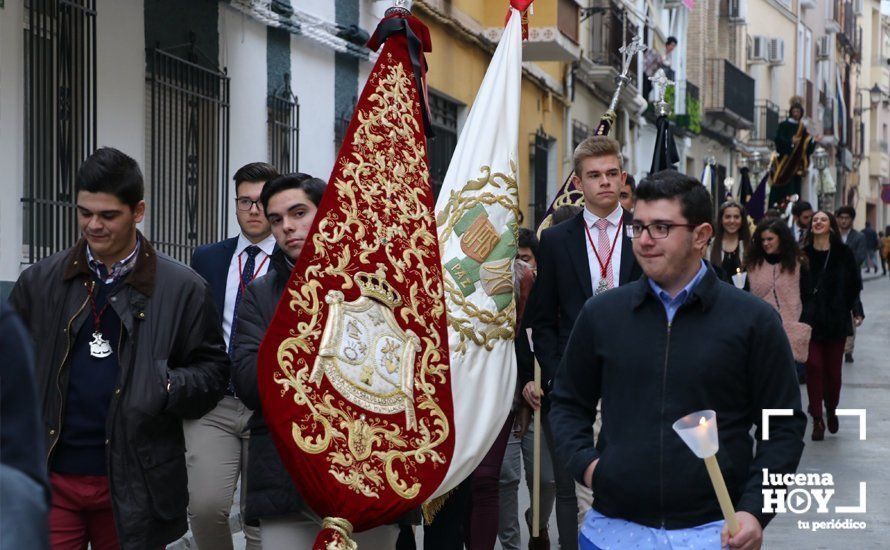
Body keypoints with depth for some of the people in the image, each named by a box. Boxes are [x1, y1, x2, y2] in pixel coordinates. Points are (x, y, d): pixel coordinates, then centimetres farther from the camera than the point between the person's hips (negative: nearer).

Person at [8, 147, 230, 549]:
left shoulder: (182, 289, 0)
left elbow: (212, 369, 5)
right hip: (50, 479, 1)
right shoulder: (40, 282, 8)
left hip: (132, 484, -1)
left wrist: (169, 388, -16)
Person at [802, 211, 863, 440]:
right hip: (810, 320, 0)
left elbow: (854, 285, 3)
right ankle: (817, 420, -1)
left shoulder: (843, 253, -1)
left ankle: (831, 411, 31)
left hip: (836, 320, 0)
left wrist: (855, 311, -3)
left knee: (833, 369, 8)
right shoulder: (803, 254, 0)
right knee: (814, 366, -7)